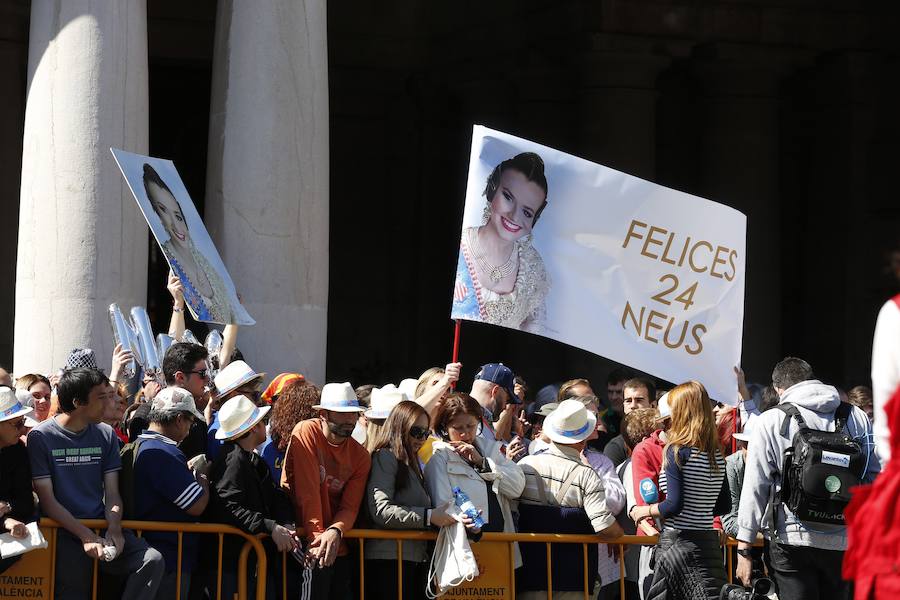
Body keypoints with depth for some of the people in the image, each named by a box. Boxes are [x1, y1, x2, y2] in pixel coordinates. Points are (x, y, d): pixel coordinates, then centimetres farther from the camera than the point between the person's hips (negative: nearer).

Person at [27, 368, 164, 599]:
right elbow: (47, 501, -7)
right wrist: (86, 536, -17)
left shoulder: (106, 435, 11)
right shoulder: (40, 437, -2)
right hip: (64, 532, -4)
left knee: (153, 561, -20)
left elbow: (112, 494, 9)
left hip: (102, 526, 4)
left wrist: (114, 529, -12)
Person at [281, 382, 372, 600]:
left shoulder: (360, 456, 5)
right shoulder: (306, 433, -9)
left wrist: (335, 532, -23)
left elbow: (350, 507, -2)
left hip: (339, 546, 6)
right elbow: (307, 491, -16)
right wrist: (318, 536, -22)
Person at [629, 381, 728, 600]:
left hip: (678, 540, -6)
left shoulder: (676, 451, -11)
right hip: (709, 540, 6)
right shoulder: (718, 455, 10)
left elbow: (674, 505, -17)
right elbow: (723, 506, 16)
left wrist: (645, 511, -1)